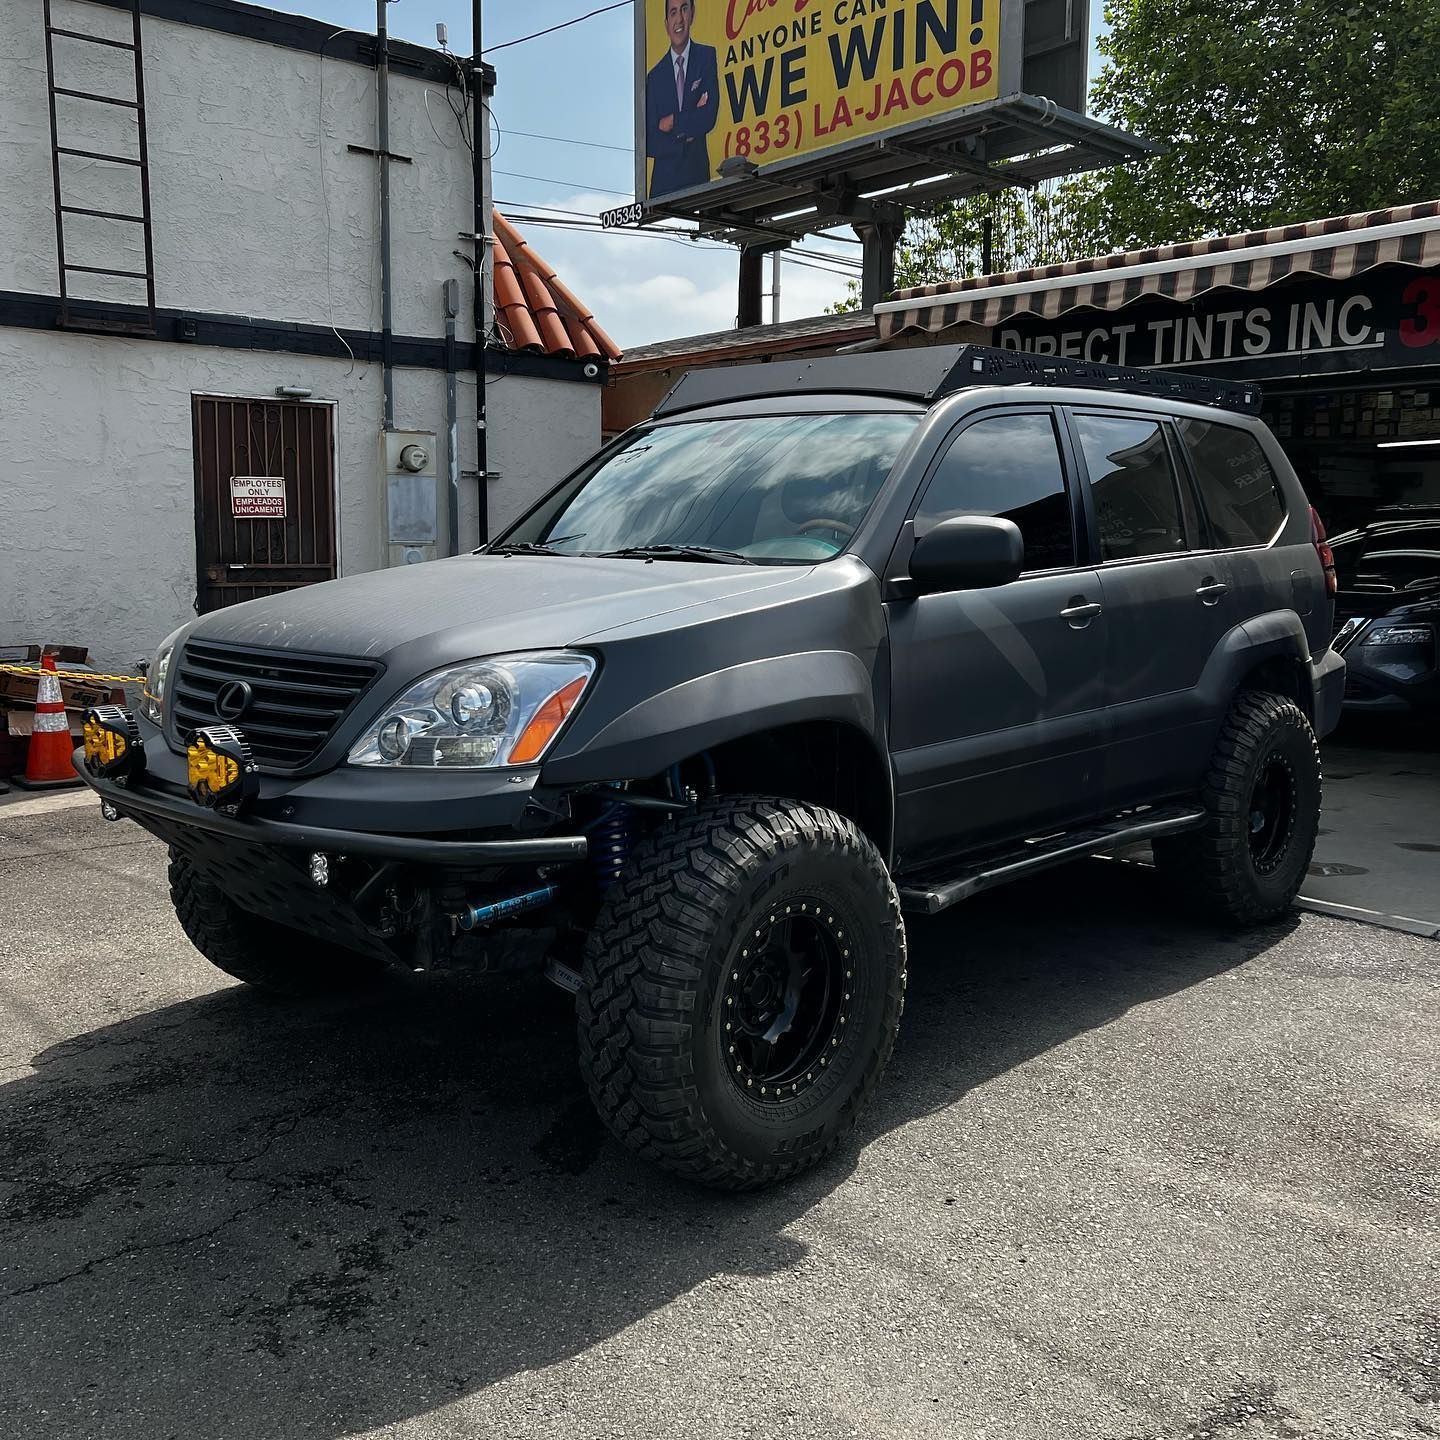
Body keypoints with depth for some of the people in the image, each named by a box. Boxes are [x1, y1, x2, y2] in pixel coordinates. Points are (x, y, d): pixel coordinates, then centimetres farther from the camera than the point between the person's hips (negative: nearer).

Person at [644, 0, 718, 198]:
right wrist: (686, 134, -11)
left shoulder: (707, 57, 4)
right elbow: (650, 143, -2)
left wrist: (673, 122, -6)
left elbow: (710, 116, -6)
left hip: (698, 177, 0)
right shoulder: (654, 77, 5)